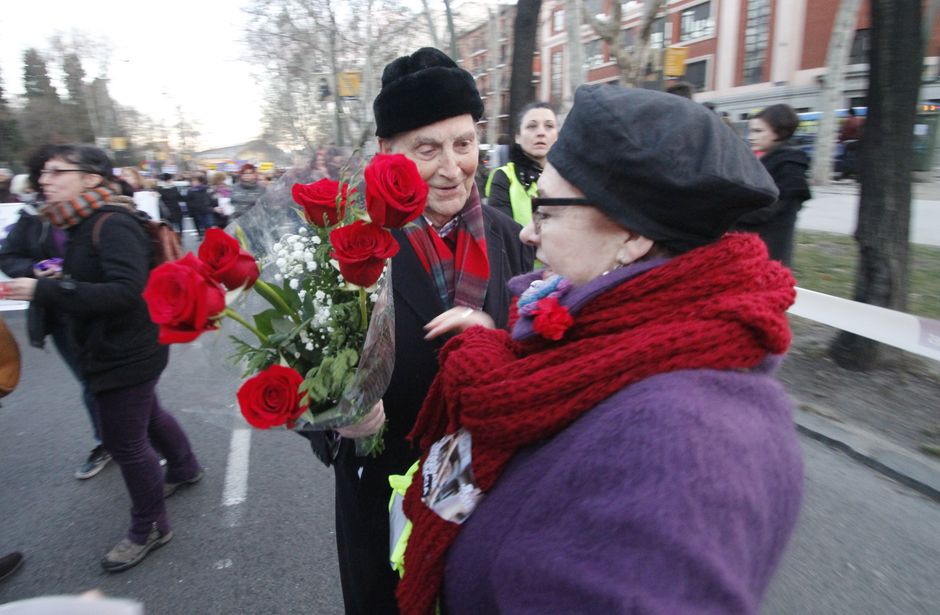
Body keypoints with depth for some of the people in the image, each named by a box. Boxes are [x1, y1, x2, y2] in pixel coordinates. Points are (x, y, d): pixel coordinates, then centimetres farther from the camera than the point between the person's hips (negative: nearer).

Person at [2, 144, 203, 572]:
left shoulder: (113, 225, -22)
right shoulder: (84, 224, 7)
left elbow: (125, 290, -34)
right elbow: (85, 287, 12)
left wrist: (46, 290, -35)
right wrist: (46, 287, -3)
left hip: (124, 356, -10)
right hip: (114, 350, 10)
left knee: (124, 440, 2)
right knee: (146, 415, 26)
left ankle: (150, 528, 21)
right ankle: (184, 468, 50)